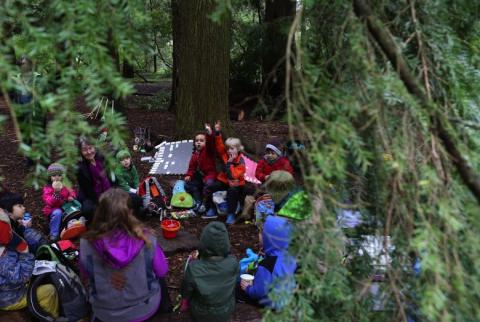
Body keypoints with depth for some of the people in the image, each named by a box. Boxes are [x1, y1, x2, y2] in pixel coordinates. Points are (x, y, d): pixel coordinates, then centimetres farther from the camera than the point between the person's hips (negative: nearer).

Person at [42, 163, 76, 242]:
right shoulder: (47, 188, -9)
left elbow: (72, 192, 20)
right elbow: (49, 202, -21)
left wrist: (71, 196, -5)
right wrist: (56, 192, -35)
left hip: (65, 208, 4)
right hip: (53, 210, -4)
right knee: (57, 213, -38)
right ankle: (54, 234, -24)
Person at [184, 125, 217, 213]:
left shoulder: (209, 150, -9)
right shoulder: (195, 154, 8)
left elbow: (211, 143, -32)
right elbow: (192, 167, 11)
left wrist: (209, 134, -53)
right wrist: (188, 175, -8)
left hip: (210, 174, -7)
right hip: (199, 176, 7)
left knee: (208, 183, -36)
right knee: (188, 184, -1)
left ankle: (204, 203, -16)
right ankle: (198, 202, 2)